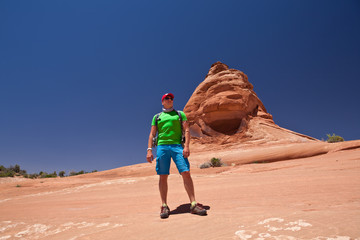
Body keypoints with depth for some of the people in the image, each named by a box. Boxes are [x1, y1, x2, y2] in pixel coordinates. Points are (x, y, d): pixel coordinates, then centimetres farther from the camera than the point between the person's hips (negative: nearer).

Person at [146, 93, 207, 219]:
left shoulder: (180, 114, 17)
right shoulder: (157, 117, 20)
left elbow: (186, 130, 7)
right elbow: (152, 134, 15)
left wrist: (186, 146, -7)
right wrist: (149, 150, 2)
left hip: (177, 146, -1)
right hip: (162, 146, 1)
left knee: (186, 173, -10)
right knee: (163, 176, -1)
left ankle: (193, 204, -5)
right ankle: (164, 206, 8)